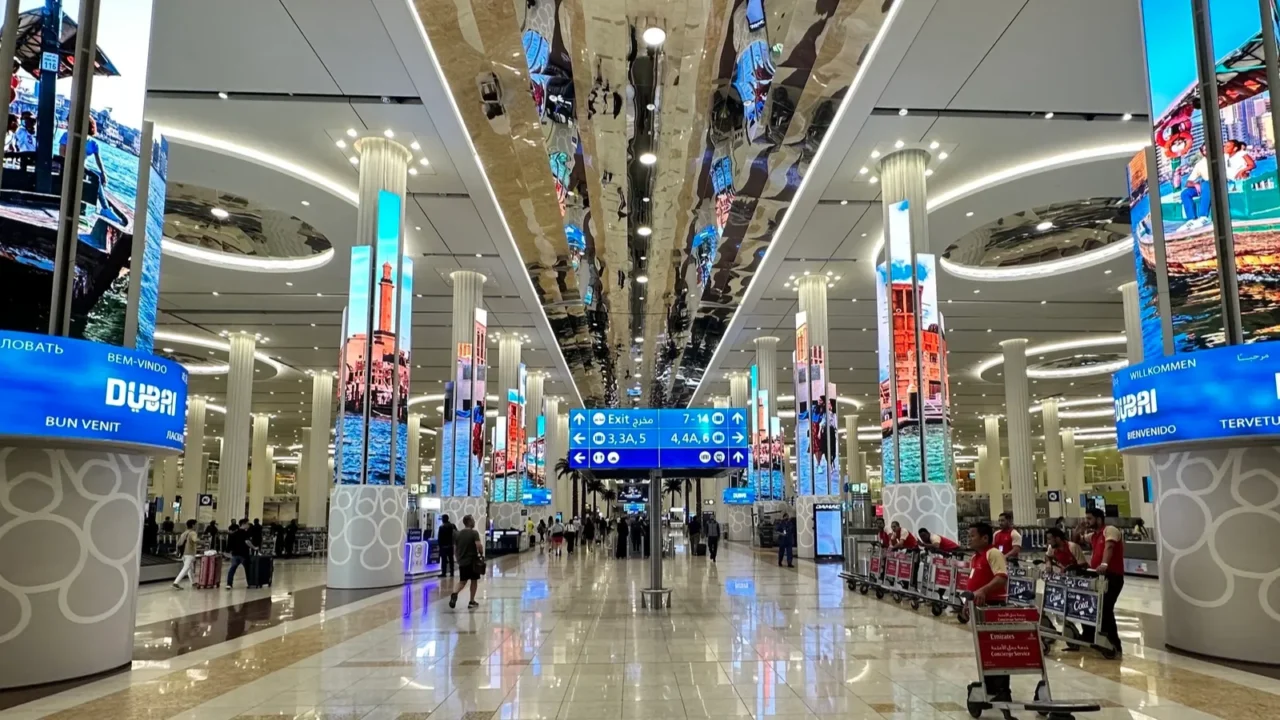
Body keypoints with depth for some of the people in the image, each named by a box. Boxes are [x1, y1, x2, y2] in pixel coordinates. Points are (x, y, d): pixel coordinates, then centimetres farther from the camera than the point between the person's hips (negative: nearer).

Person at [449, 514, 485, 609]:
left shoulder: (458, 533, 7)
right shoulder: (474, 533, -12)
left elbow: (455, 546, 13)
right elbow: (478, 545, -24)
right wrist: (481, 553, -7)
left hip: (462, 561, 5)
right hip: (472, 561, -5)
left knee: (462, 581, 12)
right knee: (474, 580, 12)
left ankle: (454, 594, -17)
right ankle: (472, 602, 15)